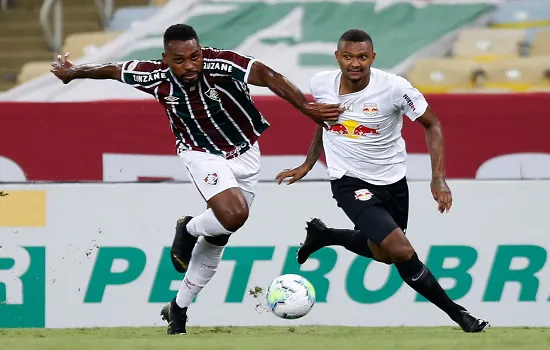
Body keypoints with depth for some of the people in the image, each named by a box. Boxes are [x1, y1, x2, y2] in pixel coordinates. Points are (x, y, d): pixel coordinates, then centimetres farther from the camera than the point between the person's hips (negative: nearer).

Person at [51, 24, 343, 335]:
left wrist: (305, 107, -59)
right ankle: (189, 230, 3)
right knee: (233, 214, -30)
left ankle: (179, 308, 29)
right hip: (202, 155, -2)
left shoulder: (222, 65, -29)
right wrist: (73, 73, 13)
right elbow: (113, 70, -3)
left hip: (245, 154, 2)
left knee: (217, 238, 11)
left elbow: (266, 75, -44)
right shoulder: (157, 77, -21)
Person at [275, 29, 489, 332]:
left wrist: (438, 178, -16)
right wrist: (307, 165, 17)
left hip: (392, 180, 2)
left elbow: (432, 125, -8)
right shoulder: (320, 85, -11)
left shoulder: (394, 88, -20)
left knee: (382, 253, 19)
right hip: (350, 181, -2)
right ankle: (456, 312, -4)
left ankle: (323, 235, 43)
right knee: (400, 251, -19)